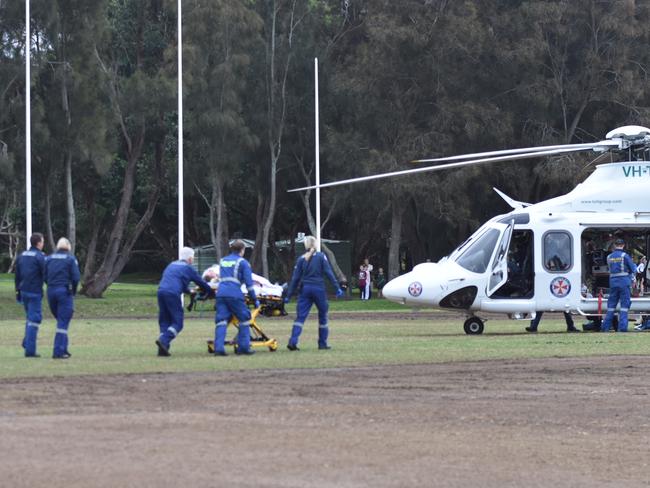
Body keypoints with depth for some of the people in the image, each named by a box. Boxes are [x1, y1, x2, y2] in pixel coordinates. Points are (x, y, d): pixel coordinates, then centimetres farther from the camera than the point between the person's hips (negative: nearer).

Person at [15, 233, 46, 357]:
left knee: (30, 317, 22)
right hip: (35, 292, -7)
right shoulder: (40, 257, -12)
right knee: (34, 319, -3)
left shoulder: (22, 256, 10)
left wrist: (18, 291, 20)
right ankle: (30, 349, -6)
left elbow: (17, 276, 14)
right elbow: (45, 274, -14)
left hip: (24, 291, 7)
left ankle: (27, 342, 15)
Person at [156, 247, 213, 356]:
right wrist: (211, 291, 34)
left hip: (161, 291, 7)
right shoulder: (188, 268, 9)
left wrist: (189, 291, 53)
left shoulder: (171, 265, 29)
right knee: (177, 322, -3)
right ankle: (163, 340, -24)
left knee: (164, 321, 12)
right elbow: (201, 282, 17)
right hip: (173, 294, -7)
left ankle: (163, 349, 2)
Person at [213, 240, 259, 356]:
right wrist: (255, 299, 6)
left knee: (221, 320, 1)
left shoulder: (222, 261, 23)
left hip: (221, 293, 5)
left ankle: (218, 348, -12)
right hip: (235, 294, -5)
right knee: (244, 319, 9)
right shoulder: (242, 262, 5)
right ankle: (243, 347, 8)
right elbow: (249, 283, 1)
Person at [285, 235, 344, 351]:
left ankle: (293, 342, -16)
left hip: (305, 289, 2)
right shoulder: (321, 257, -1)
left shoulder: (301, 259, 4)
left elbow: (295, 278, 3)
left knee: (300, 317, -1)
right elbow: (329, 273, -7)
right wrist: (337, 288, -7)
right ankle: (322, 343, 16)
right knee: (323, 316, 13)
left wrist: (289, 295, 6)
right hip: (318, 289, -2)